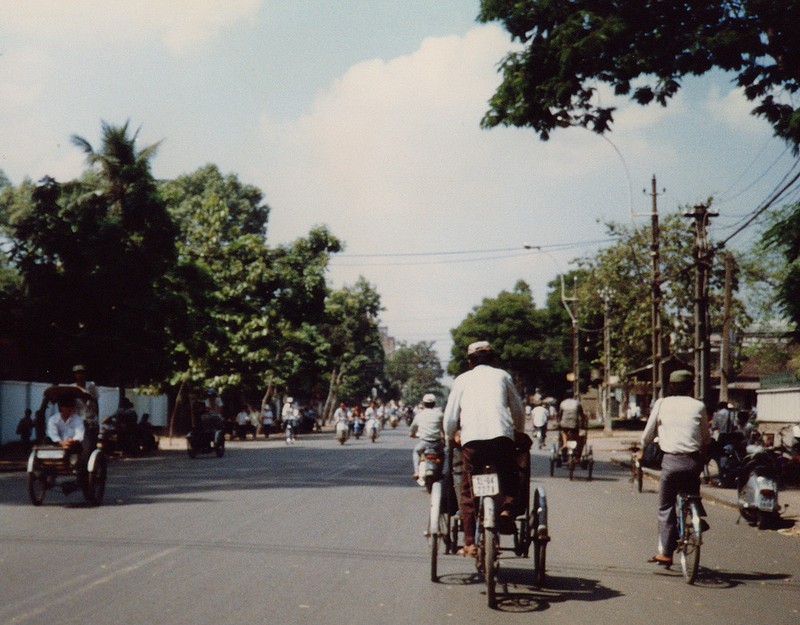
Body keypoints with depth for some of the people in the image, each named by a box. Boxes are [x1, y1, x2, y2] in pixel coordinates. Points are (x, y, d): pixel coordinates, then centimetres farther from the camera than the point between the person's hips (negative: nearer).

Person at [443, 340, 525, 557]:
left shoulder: (462, 379, 20)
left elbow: (450, 416, 14)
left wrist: (451, 437, 33)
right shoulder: (502, 376, 21)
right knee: (509, 480, 21)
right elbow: (519, 410, 22)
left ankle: (470, 544, 5)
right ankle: (507, 509, -7)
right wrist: (519, 433, 40)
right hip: (502, 436, 0)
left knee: (468, 493, 9)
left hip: (471, 439, 0)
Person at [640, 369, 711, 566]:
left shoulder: (661, 404, 5)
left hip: (671, 461, -1)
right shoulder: (698, 406, 8)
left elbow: (648, 434, 11)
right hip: (693, 461, 1)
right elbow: (706, 439, 13)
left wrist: (641, 449, 30)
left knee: (666, 507, 5)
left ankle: (665, 552, 1)